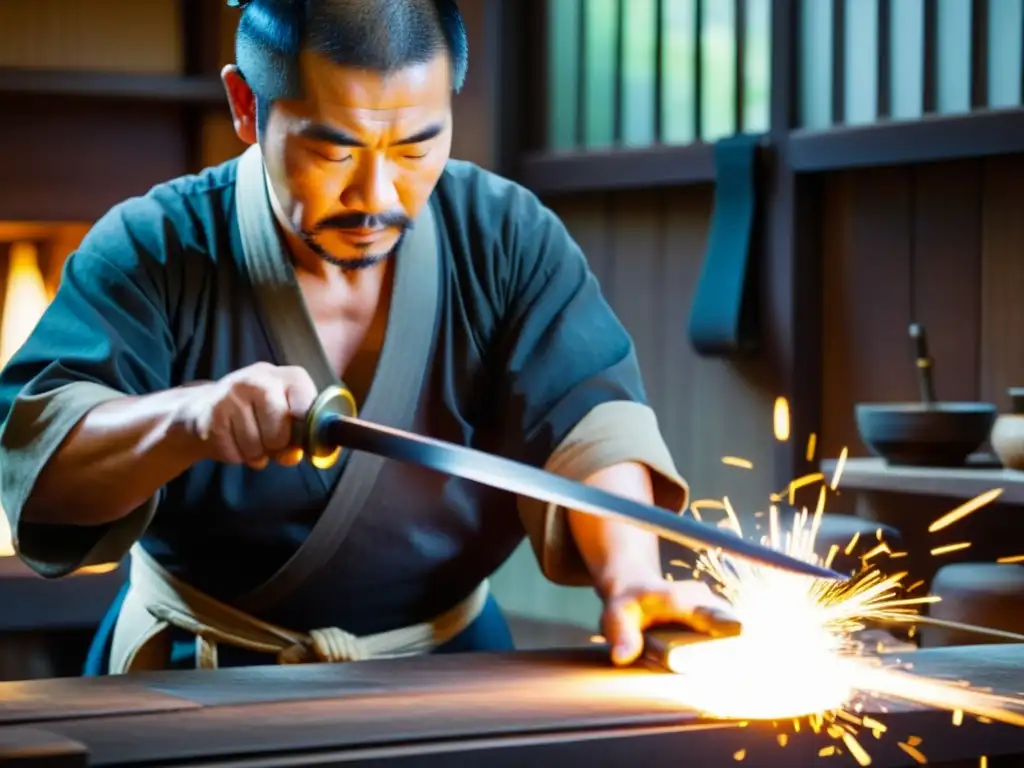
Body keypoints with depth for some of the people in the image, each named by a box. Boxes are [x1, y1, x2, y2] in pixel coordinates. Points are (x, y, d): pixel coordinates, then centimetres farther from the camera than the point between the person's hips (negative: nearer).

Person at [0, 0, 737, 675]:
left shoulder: (508, 236, -2)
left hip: (447, 657, 2)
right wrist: (189, 418, -39)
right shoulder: (152, 251, -10)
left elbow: (590, 424, -10)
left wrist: (631, 582, -29)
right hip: (203, 673, -2)